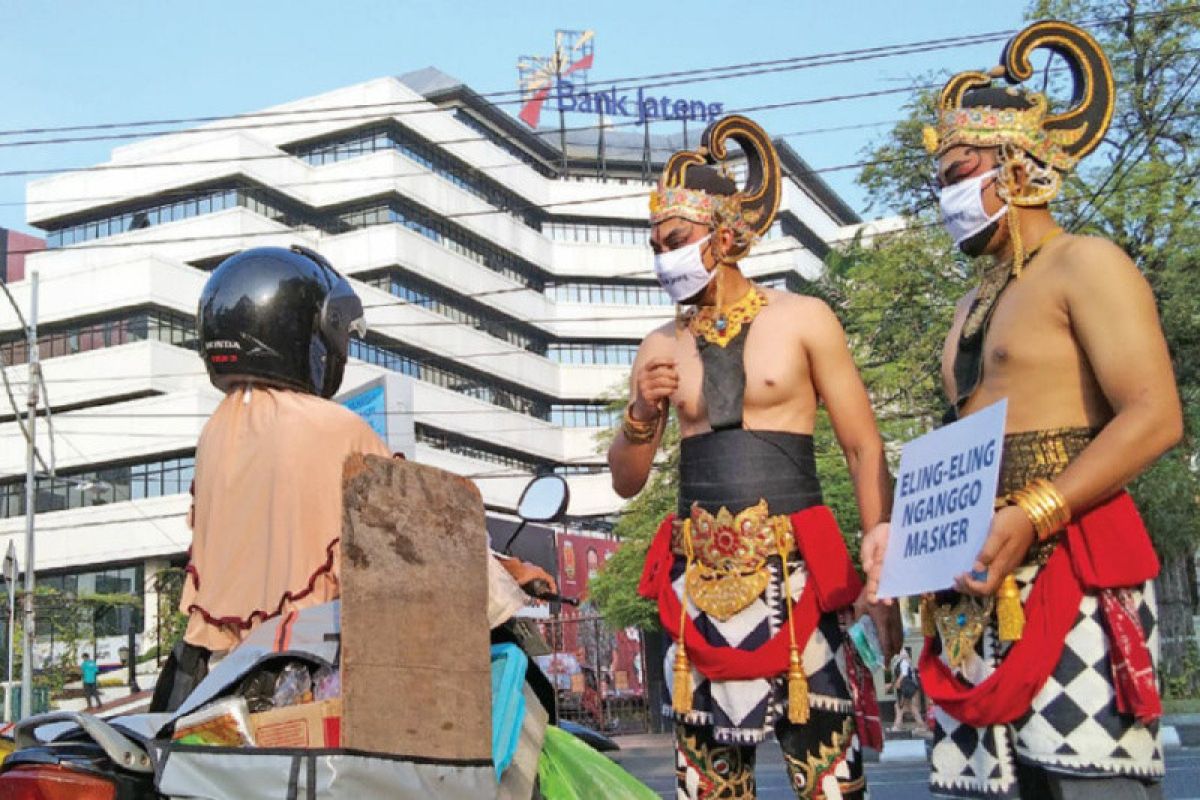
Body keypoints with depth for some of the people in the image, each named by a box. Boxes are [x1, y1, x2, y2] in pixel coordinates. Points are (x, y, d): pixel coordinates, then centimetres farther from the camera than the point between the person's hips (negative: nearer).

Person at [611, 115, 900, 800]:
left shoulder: (802, 320, 1)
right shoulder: (662, 348, 11)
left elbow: (865, 449, 0)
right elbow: (626, 482, 15)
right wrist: (642, 415, -5)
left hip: (793, 569, -3)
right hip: (699, 574, 4)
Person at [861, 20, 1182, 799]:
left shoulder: (1084, 265, -4)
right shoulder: (977, 304, 23)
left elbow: (1154, 418, -15)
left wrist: (1031, 519, -24)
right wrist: (905, 528, 9)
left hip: (1072, 575, -8)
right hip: (982, 588, 8)